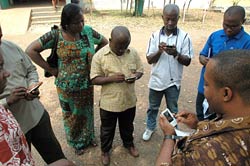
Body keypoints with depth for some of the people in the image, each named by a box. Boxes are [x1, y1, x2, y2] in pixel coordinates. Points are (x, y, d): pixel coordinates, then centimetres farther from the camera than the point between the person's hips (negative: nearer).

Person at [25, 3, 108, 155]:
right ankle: (77, 142, 44)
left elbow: (104, 42, 8)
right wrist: (51, 69, -12)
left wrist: (93, 59, 1)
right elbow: (31, 50, -12)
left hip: (87, 85, 3)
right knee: (72, 115, 18)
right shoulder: (55, 36, -15)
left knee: (87, 112, 22)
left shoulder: (88, 31, -8)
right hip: (67, 87, -2)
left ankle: (89, 137, 49)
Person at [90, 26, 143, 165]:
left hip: (129, 100, 3)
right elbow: (94, 79, -13)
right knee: (107, 129, 19)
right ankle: (105, 150, 45)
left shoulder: (133, 53, -7)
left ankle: (129, 144, 53)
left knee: (127, 126, 26)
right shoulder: (99, 55, -16)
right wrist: (112, 78, -28)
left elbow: (140, 70, 3)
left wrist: (135, 76, -20)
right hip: (109, 102, -2)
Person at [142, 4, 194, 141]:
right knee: (153, 107, 19)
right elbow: (149, 60, -5)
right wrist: (159, 51, -24)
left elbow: (187, 61, -8)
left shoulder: (184, 37, -8)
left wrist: (176, 54, -27)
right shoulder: (155, 35, -4)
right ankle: (150, 127, 42)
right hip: (156, 80, 2)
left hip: (173, 81, -1)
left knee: (172, 110, 16)